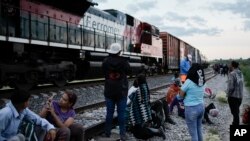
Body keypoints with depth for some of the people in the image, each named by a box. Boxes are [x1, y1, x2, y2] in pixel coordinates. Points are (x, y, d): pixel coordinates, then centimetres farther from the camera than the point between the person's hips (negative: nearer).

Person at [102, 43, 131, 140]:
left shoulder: (105, 61, -7)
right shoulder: (123, 61, -12)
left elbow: (104, 73, 7)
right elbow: (128, 72, 4)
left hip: (109, 91, 2)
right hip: (121, 91, -2)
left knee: (109, 112, 9)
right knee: (121, 113, 3)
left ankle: (107, 133, 17)